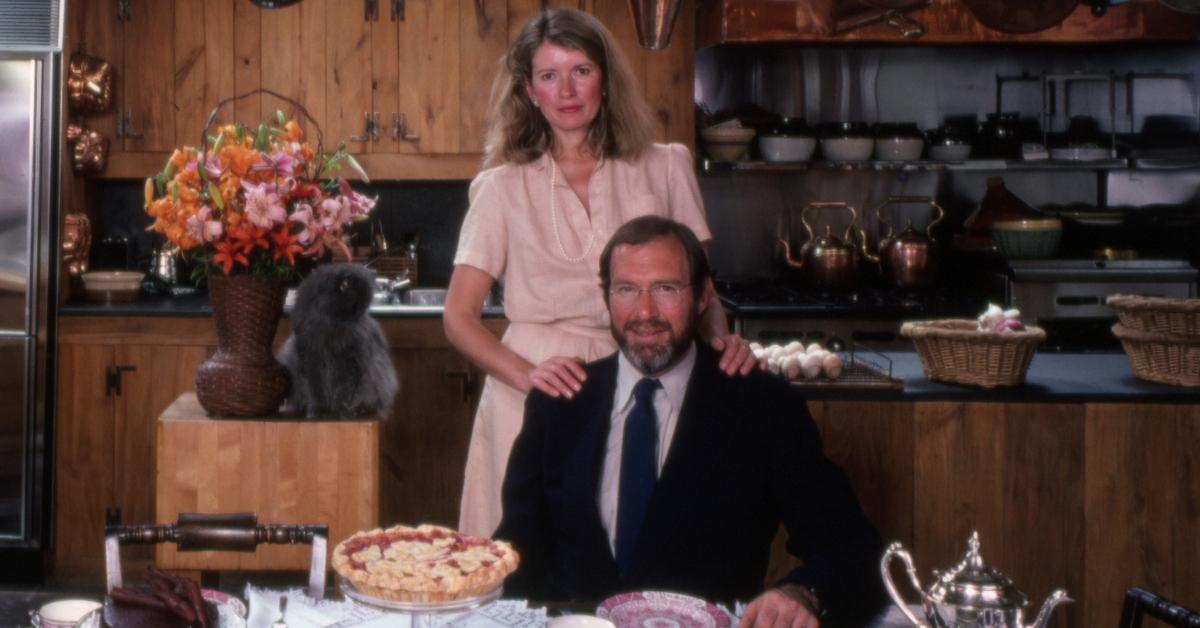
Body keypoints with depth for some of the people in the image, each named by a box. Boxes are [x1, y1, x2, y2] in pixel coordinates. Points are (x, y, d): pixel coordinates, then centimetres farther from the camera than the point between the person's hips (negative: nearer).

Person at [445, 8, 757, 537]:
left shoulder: (664, 169, 7)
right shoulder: (504, 187, 5)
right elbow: (459, 316, 2)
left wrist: (720, 337, -11)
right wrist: (526, 374, -16)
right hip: (536, 393, -1)